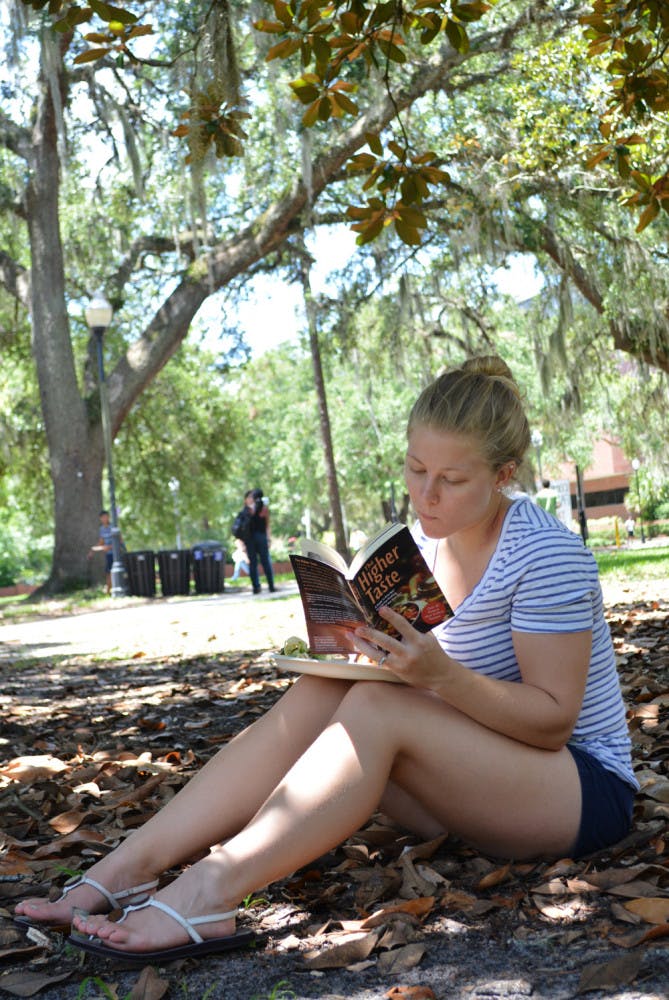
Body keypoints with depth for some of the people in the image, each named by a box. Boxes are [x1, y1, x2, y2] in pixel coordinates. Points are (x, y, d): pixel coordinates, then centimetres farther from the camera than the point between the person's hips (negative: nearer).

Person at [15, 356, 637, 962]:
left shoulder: (547, 553, -17)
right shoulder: (422, 544, 4)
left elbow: (554, 720, -19)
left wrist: (439, 673, -34)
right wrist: (369, 652, -13)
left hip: (587, 789, -6)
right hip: (474, 779, 6)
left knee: (373, 708, -30)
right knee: (318, 695, -18)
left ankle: (210, 892, -36)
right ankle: (126, 868, -25)